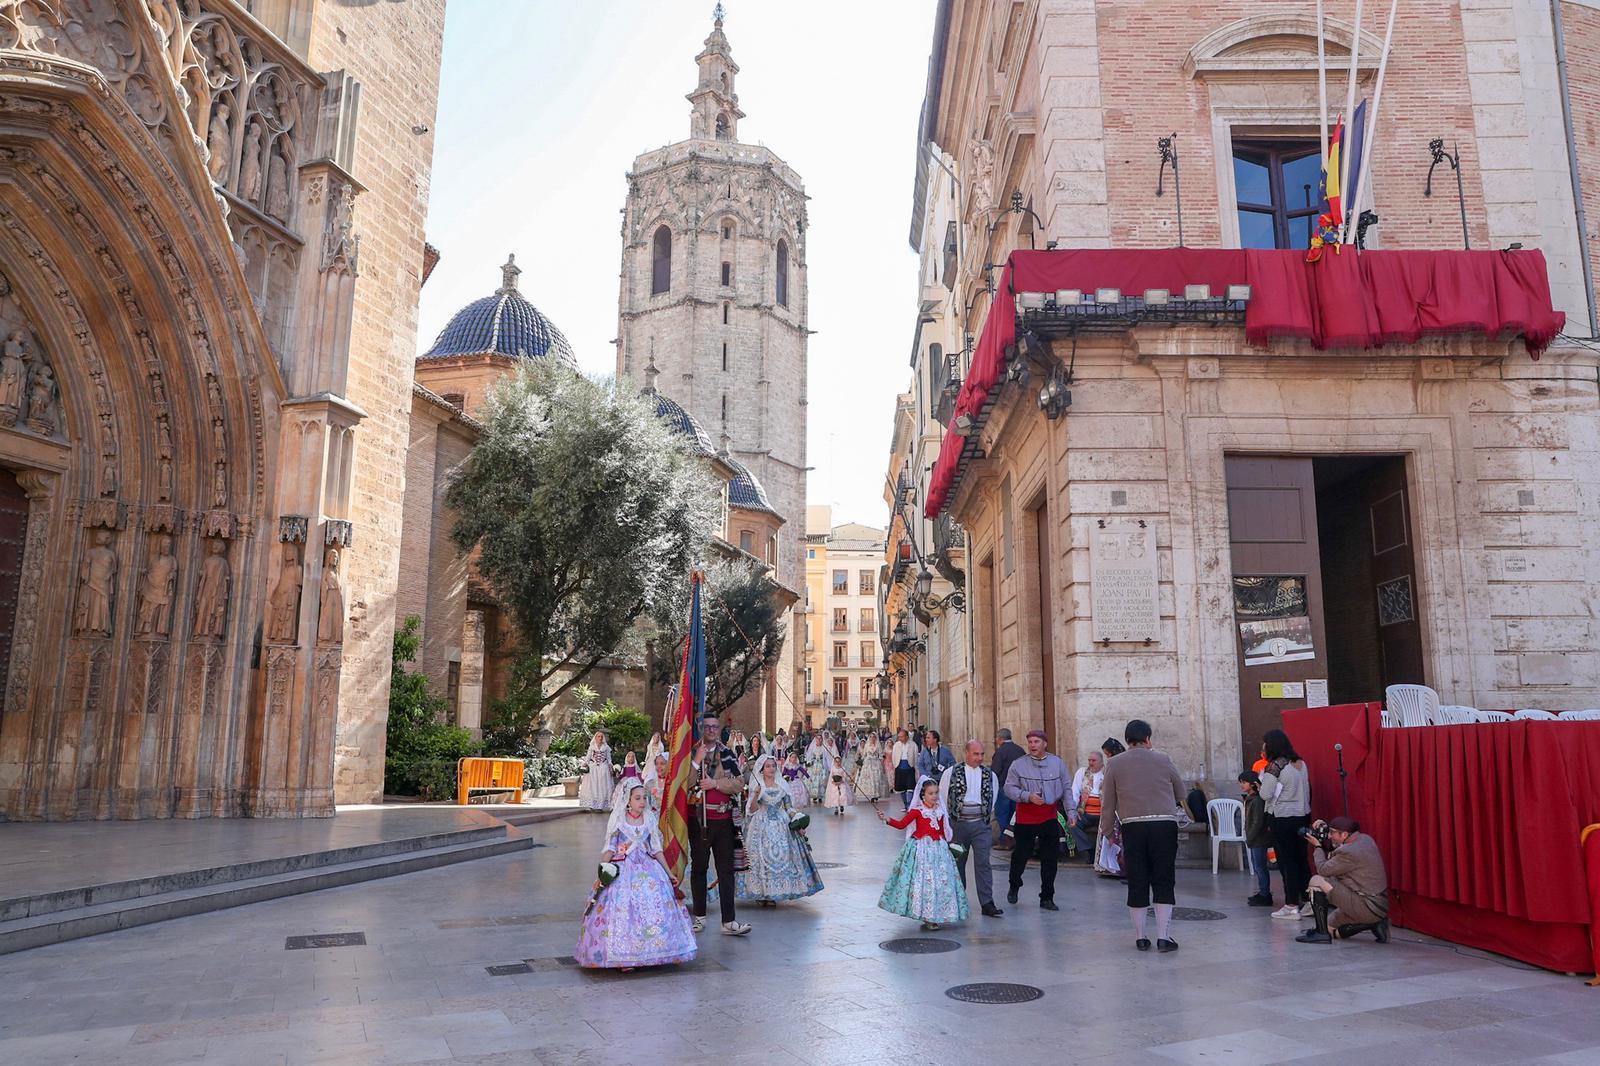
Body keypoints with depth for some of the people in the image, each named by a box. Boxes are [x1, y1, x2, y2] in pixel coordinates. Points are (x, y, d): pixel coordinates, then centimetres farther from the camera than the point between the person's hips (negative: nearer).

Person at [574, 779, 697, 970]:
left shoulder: (650, 821, 6)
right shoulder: (618, 821, -2)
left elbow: (656, 849, 11)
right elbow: (610, 849, -2)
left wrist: (669, 873, 11)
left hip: (647, 869, 3)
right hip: (622, 871, -3)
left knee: (654, 906, -9)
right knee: (622, 910, -11)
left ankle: (651, 953, 2)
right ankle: (624, 957, -2)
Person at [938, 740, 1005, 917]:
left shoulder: (990, 775, 6)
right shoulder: (951, 773, 1)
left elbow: (993, 799, 16)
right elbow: (942, 798, 5)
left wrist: (987, 818, 11)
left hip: (981, 824, 0)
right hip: (957, 823, 0)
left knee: (983, 862, -9)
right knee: (957, 862, 10)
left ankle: (987, 903, -8)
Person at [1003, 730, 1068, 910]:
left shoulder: (1057, 763, 4)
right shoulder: (1019, 764, -5)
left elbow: (1066, 789, 9)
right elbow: (1009, 788, -6)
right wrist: (1028, 796, -19)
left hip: (1050, 818, 2)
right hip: (1025, 818, -2)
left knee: (1049, 859, 4)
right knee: (1021, 855, 6)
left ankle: (1047, 898, 14)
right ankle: (1014, 887, 33)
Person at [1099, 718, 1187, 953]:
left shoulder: (1115, 764, 5)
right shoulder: (1162, 760, 6)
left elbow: (1108, 803, 5)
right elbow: (1180, 794, 16)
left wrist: (1106, 829, 16)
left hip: (1133, 826, 0)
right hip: (1165, 825, 0)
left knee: (1137, 882, 8)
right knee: (1163, 881, 6)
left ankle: (1140, 937, 12)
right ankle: (1163, 936, 0)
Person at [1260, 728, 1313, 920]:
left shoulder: (1275, 766, -16)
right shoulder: (1300, 763, 6)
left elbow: (1265, 795, -14)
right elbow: (1307, 790, 13)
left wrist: (1263, 777, 1)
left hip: (1282, 819, -7)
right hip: (1303, 816, 7)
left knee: (1286, 861, 0)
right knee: (1302, 859, 13)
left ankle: (1291, 906, 4)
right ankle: (1308, 901, 17)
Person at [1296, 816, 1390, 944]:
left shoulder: (1349, 852, -24)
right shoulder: (1365, 839, 5)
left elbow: (1323, 869, -15)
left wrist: (1318, 846, -2)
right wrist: (1324, 828, 5)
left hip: (1368, 907, -10)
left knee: (1316, 881, -14)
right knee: (1330, 928, 22)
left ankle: (1321, 932, -11)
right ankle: (1374, 923, 11)